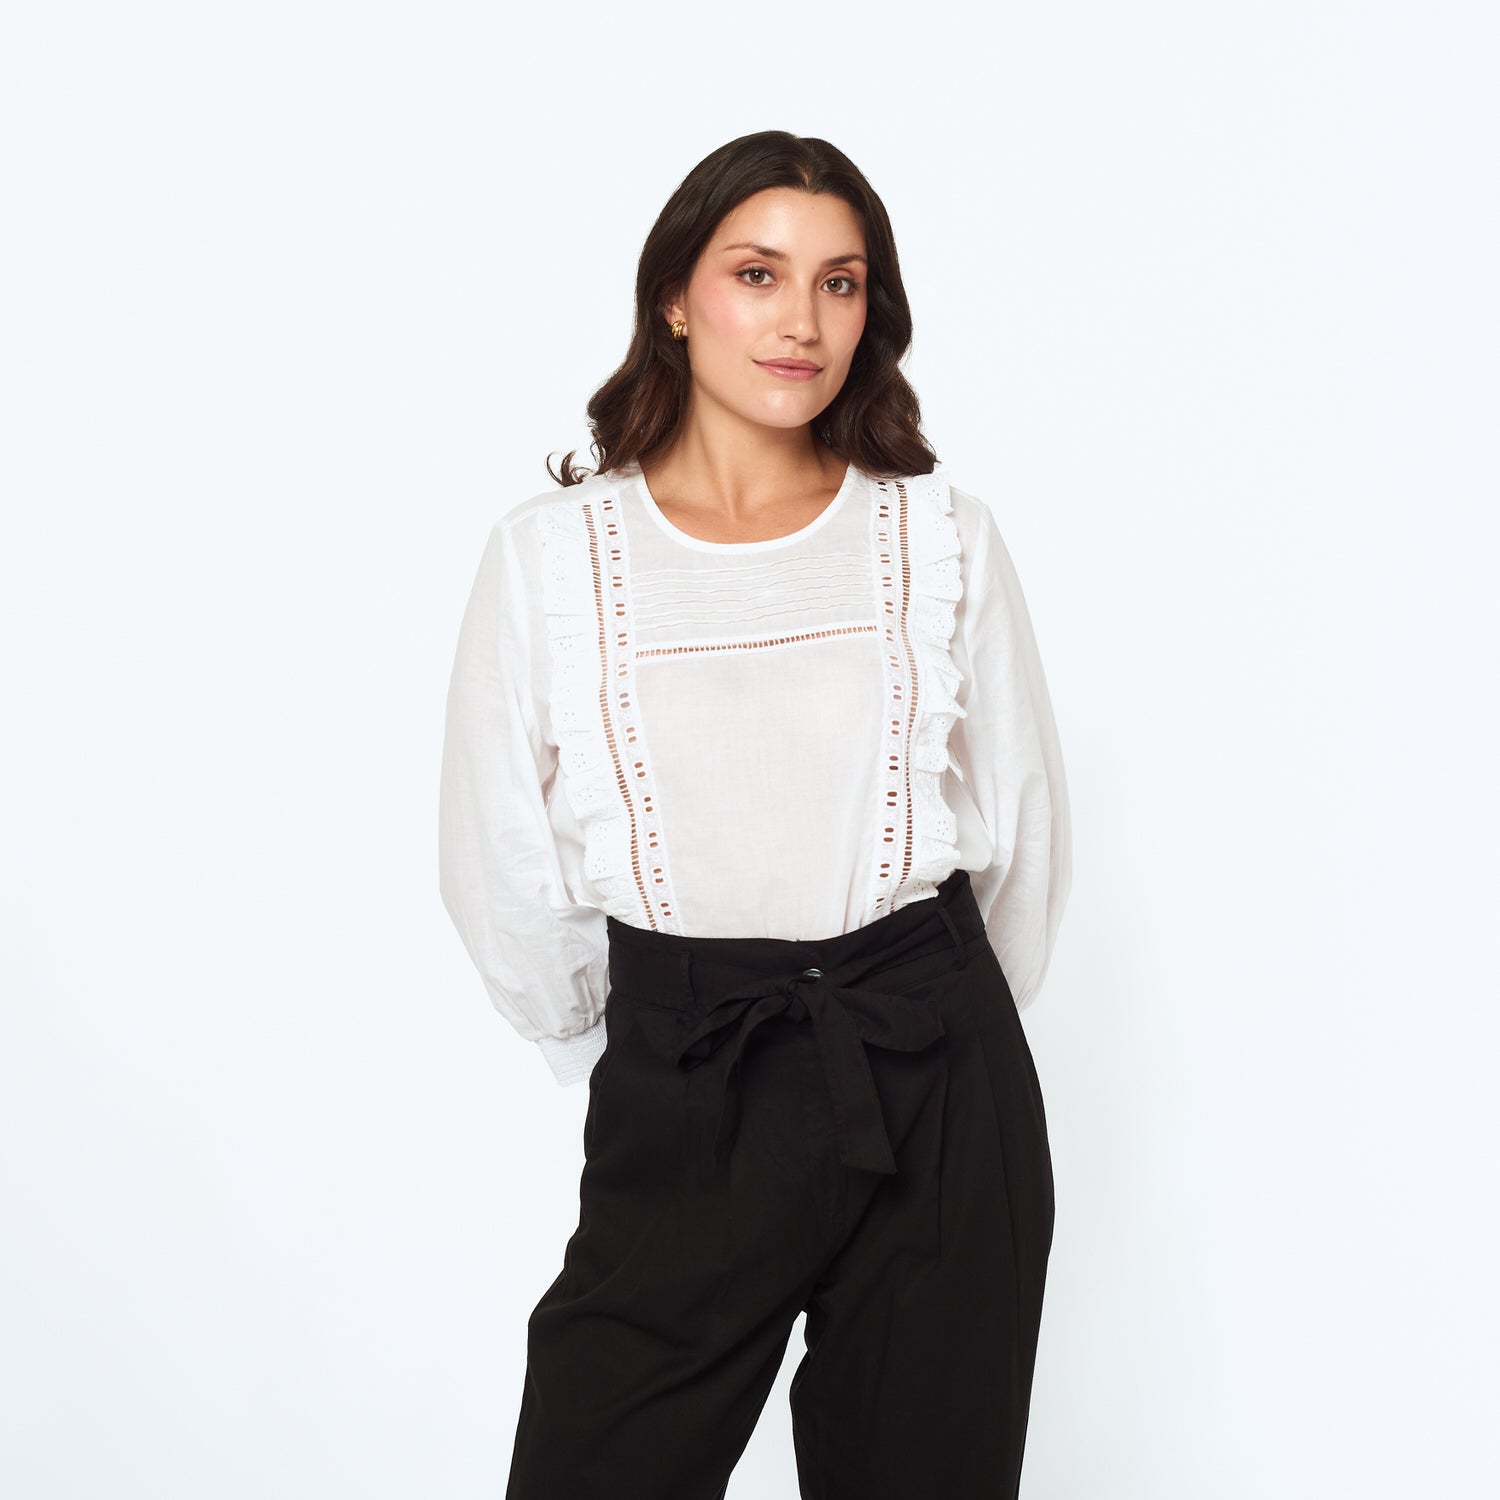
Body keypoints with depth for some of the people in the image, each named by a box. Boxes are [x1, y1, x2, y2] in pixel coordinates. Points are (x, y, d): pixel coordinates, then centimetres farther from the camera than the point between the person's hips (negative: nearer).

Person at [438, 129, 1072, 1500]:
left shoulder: (943, 537, 2)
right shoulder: (552, 551, -1)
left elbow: (1027, 833, 11)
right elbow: (499, 873, 6)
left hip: (935, 1092, 1)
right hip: (676, 1098, 0)